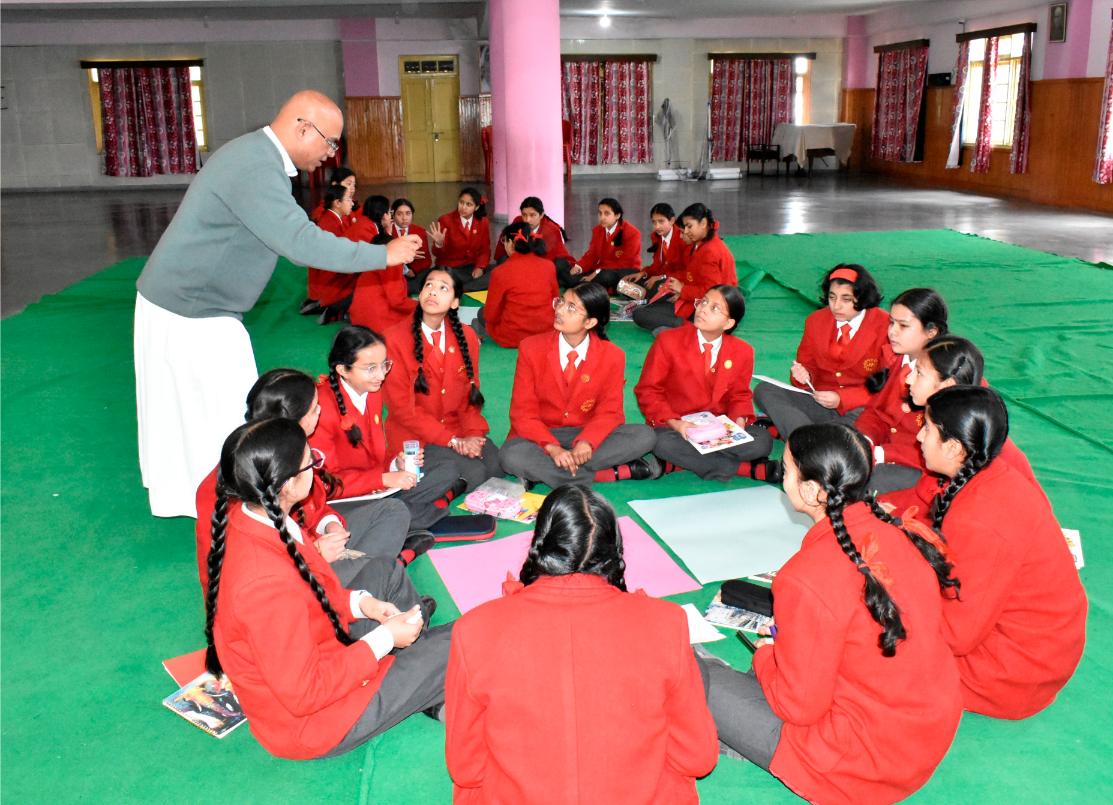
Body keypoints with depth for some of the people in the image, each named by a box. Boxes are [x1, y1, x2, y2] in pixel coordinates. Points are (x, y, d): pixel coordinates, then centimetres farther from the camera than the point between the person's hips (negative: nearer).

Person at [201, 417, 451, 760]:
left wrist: (359, 603, -4)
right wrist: (383, 639, -22)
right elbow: (304, 695, -30)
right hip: (307, 720, -9)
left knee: (384, 571, 18)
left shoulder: (242, 513, -12)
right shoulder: (266, 583, -40)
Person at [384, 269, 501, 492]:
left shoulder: (466, 336, 4)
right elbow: (403, 406, -13)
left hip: (458, 429, 5)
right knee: (474, 474, -24)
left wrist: (473, 434, -12)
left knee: (498, 466, -19)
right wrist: (452, 441, -17)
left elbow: (470, 392, 8)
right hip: (414, 437, -5)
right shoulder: (395, 339, -11)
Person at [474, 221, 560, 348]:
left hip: (512, 337, -4)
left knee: (482, 313, 26)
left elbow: (491, 315, -8)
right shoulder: (549, 265, -5)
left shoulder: (501, 271, -16)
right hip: (547, 333, 4)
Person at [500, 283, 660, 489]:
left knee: (644, 436, -22)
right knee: (511, 456, -35)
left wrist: (586, 442, -28)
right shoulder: (531, 348, -8)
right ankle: (615, 473, -27)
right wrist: (552, 448, -29)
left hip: (586, 435, 1)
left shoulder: (612, 356, -6)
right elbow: (523, 413, -10)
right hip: (541, 436, -1)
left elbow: (610, 412, -5)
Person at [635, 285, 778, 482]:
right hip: (674, 426, -2)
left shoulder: (742, 352, -1)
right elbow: (648, 391, -7)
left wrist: (739, 420, -13)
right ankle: (749, 469, -25)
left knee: (762, 441, -21)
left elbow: (740, 395, 10)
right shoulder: (668, 341, -10)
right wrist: (674, 423, -22)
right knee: (663, 442, -37)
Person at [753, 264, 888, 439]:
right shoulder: (816, 321, 7)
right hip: (821, 402, 5)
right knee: (764, 390, -16)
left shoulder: (885, 326, -7)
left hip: (861, 408, -5)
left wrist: (841, 399, -21)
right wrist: (803, 375, -12)